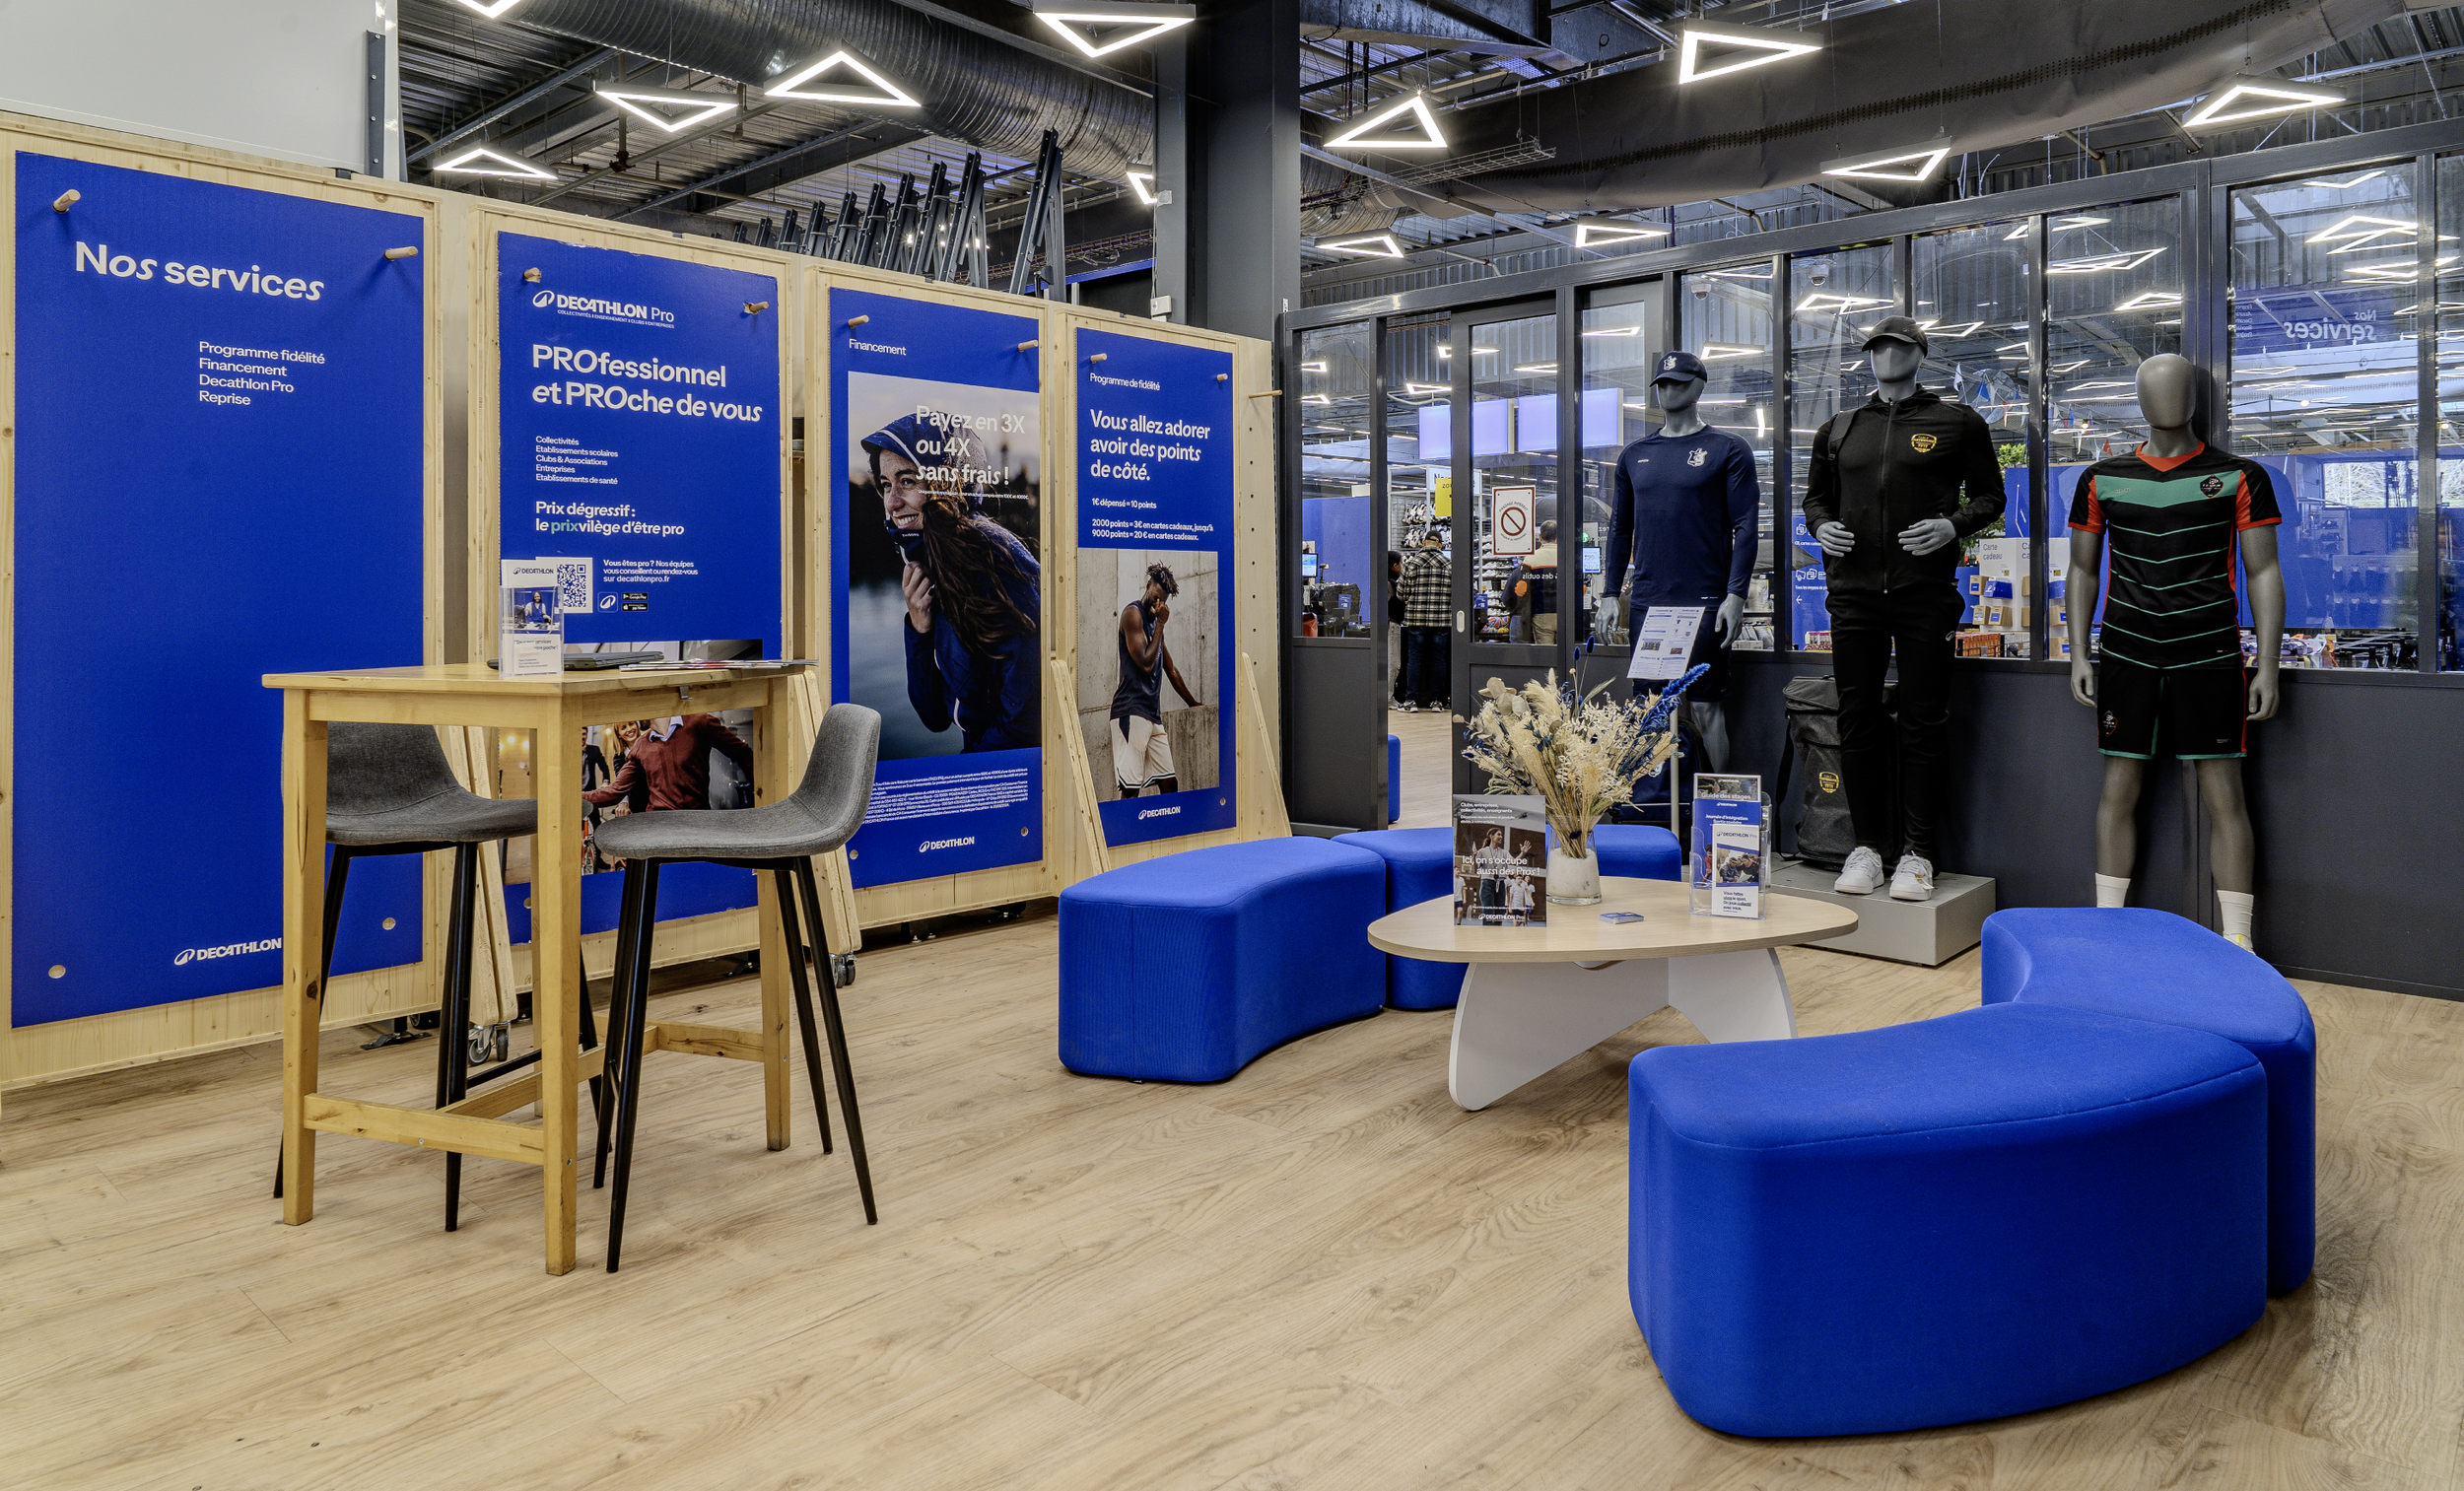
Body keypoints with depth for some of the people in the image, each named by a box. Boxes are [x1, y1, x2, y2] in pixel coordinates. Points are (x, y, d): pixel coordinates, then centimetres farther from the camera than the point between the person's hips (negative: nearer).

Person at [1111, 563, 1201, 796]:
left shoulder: (1154, 620, 21)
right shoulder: (1133, 613, -4)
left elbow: (1170, 670, 31)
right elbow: (1145, 663, -13)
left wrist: (1195, 705, 35)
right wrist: (1160, 624, -4)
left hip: (1153, 714, 9)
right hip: (1131, 712, -9)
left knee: (1169, 783, 4)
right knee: (1131, 788, -14)